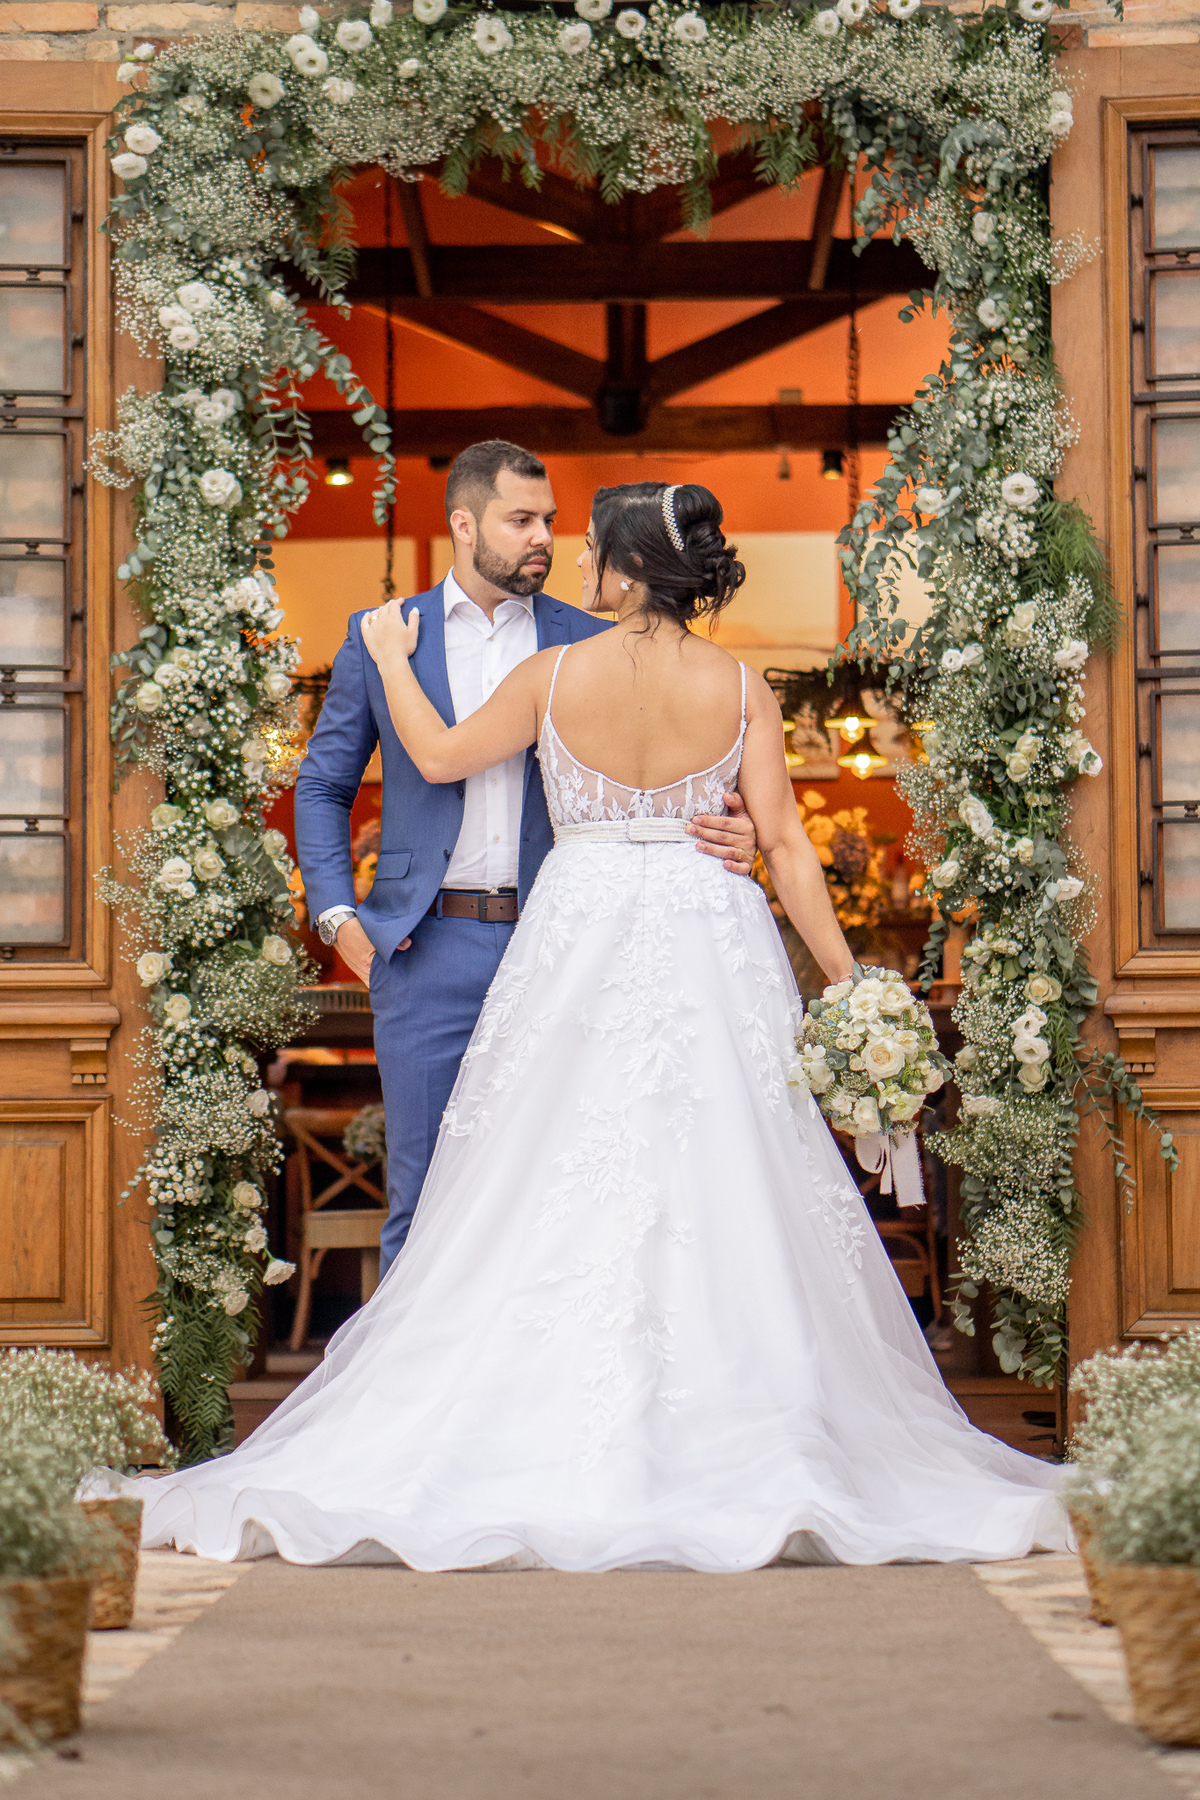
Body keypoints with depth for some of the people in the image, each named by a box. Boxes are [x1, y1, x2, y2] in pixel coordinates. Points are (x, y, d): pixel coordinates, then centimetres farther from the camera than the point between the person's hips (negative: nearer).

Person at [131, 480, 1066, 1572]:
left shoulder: (557, 675, -5)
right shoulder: (740, 688, -2)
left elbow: (441, 757, 10)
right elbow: (785, 843, -3)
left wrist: (391, 659, 26)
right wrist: (845, 978, 3)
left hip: (581, 930, -1)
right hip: (710, 942, 1)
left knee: (553, 1194, 4)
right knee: (722, 1191, 3)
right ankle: (740, 1442, 2)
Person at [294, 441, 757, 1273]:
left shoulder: (590, 643, 7)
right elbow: (323, 785, 13)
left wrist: (730, 828, -15)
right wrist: (337, 915, 1)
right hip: (428, 952, 0)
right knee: (424, 1185, 4)